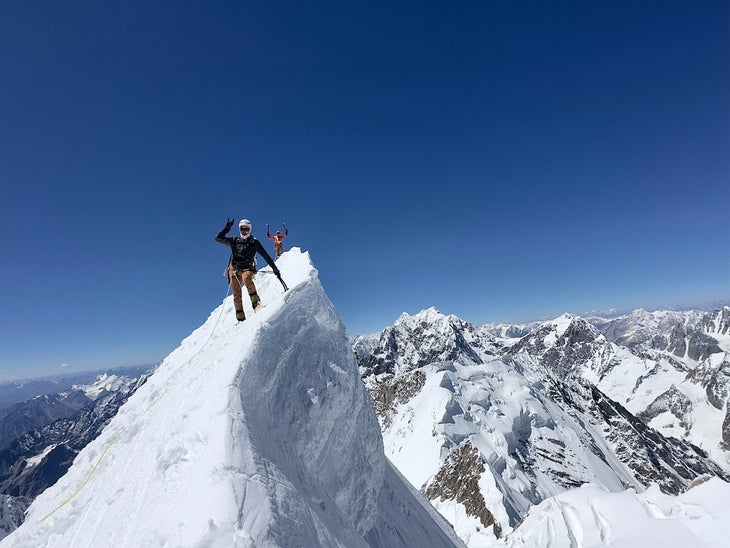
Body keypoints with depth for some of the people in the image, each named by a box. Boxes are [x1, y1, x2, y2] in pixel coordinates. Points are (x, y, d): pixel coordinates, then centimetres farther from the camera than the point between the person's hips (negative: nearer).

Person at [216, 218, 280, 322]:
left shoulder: (254, 242, 6)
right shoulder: (234, 241, 10)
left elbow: (266, 256, 5)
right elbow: (218, 239, 5)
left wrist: (275, 268, 1)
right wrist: (227, 228, -5)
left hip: (248, 268, -1)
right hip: (234, 269, 1)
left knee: (246, 278, -36)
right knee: (237, 294, -9)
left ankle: (256, 302, -35)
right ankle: (240, 317, -7)